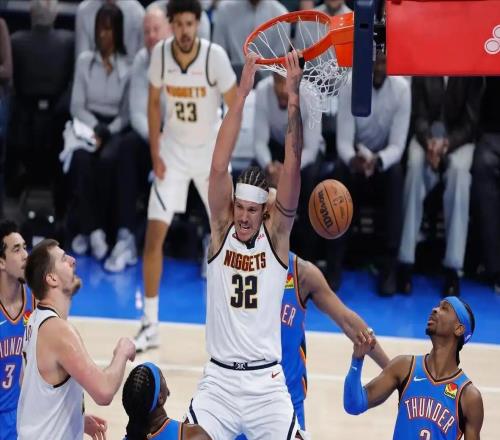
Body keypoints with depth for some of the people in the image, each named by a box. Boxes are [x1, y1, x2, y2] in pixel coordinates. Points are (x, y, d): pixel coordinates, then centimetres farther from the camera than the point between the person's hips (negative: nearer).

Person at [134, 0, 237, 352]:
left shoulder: (215, 55, -20)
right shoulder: (160, 53, -12)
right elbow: (154, 103, 3)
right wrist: (155, 154, -3)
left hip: (209, 151, -1)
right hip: (173, 151, 2)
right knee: (154, 235, -8)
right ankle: (151, 324, 0)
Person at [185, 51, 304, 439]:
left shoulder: (276, 234, -1)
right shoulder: (221, 230, -1)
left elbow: (292, 170, -12)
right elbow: (219, 168, -14)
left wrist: (294, 100, -21)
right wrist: (242, 95, -20)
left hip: (266, 382, 0)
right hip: (219, 380, 0)